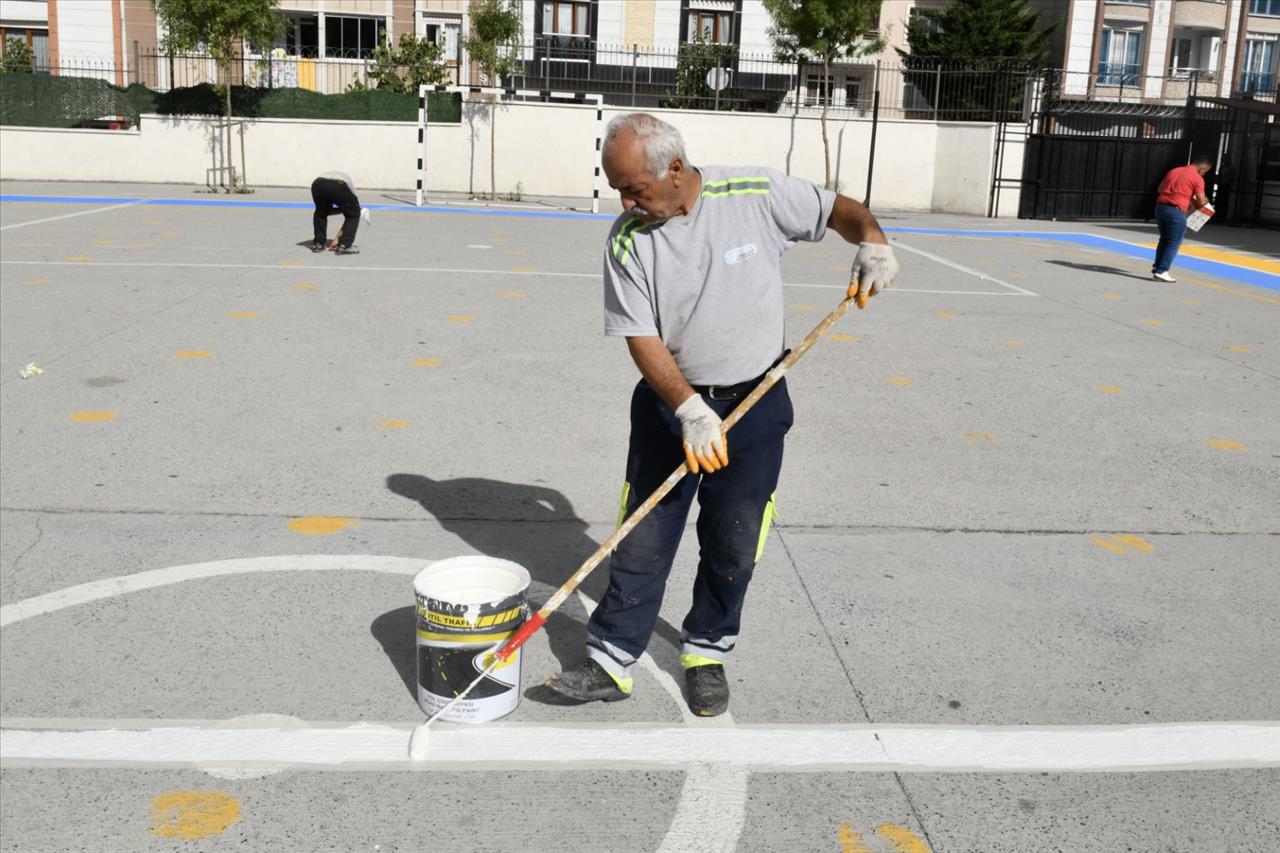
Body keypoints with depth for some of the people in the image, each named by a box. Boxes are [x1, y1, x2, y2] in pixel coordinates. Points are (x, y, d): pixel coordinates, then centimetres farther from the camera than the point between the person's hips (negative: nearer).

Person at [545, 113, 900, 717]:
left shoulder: (757, 195, -10)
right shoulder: (627, 242, -9)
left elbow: (839, 210, 4)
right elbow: (642, 340, -12)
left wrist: (872, 243, -17)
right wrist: (690, 410, -25)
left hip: (755, 403, 0)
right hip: (668, 403, 0)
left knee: (732, 545, 9)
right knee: (643, 539, 2)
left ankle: (707, 652, 29)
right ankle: (611, 661, 15)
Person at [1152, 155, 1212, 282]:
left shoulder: (1173, 171, 16)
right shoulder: (1197, 178, -4)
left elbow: (1159, 189, 23)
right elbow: (1201, 201, -6)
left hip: (1160, 207, 7)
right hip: (1176, 211, -7)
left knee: (1164, 239, 21)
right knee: (1173, 243, 3)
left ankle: (1157, 267, 23)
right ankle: (1161, 271, -1)